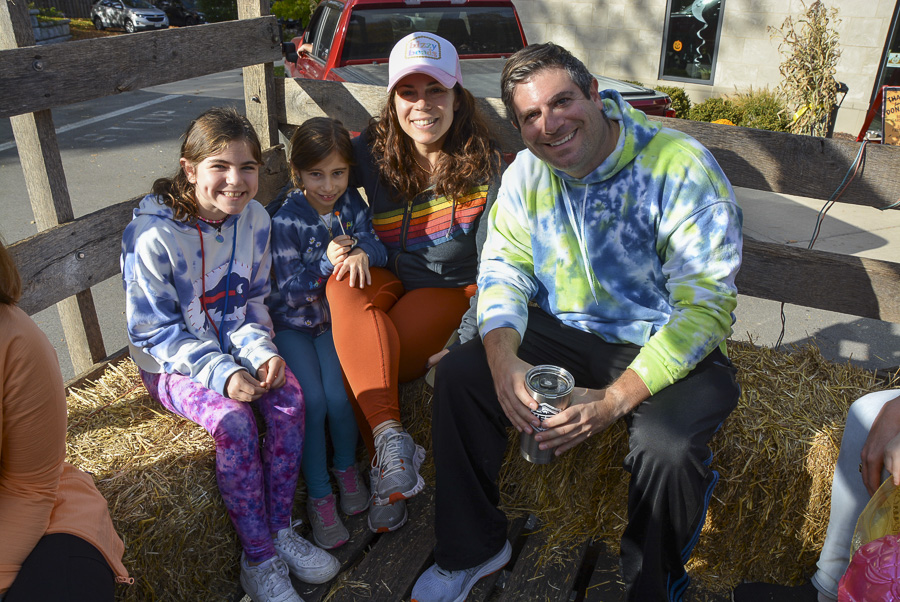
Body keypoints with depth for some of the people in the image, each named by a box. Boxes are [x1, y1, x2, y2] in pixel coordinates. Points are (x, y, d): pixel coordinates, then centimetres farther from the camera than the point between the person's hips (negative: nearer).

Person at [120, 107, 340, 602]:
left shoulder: (253, 218, -4)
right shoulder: (153, 235, -21)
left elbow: (253, 301, 6)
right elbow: (154, 330, -17)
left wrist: (262, 350, -13)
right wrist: (221, 374, -27)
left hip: (234, 347, 5)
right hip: (172, 361, -4)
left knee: (289, 398, -21)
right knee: (233, 421, -28)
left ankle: (280, 530, -4)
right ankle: (258, 559, -10)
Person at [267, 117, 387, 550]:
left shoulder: (350, 202, -2)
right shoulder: (286, 221, -15)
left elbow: (376, 245, -2)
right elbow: (289, 291, -16)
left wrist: (362, 253, -26)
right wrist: (327, 263, -31)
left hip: (334, 318, 3)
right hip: (292, 323, -2)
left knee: (338, 395, -17)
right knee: (312, 400, -18)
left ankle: (346, 466, 12)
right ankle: (319, 495, -1)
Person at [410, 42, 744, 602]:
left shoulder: (682, 168, -19)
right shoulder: (528, 171, -2)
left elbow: (705, 308, -22)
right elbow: (503, 267, -2)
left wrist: (613, 400, -31)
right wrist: (504, 359, -23)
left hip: (668, 346, -4)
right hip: (565, 332, 5)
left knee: (667, 448, -32)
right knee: (458, 374, -14)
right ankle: (473, 548, 6)